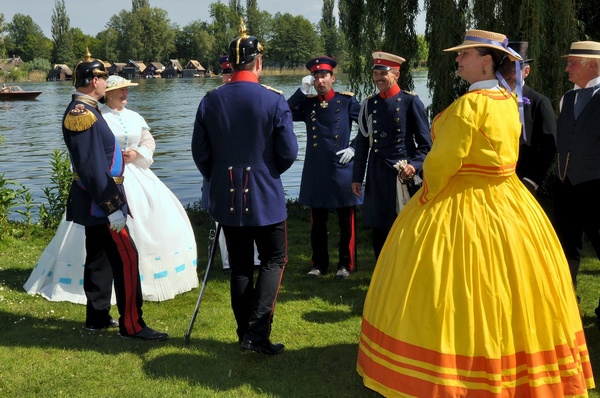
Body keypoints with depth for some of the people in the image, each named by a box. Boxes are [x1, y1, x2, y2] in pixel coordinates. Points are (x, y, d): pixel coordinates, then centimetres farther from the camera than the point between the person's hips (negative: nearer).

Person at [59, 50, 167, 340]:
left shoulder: (81, 109, 11)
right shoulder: (84, 114, -21)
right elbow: (92, 168, -24)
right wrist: (112, 207, -23)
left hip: (94, 203, 11)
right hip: (101, 202, -11)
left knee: (99, 258, 16)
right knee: (126, 258, -8)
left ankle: (97, 317, 25)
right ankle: (132, 325, -4)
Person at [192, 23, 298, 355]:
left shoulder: (211, 100, -3)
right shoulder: (274, 101, -12)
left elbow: (199, 153, 2)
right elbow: (288, 153, -9)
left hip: (226, 200, 4)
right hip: (265, 197, -3)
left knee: (240, 265, 14)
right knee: (273, 260, 10)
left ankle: (246, 335, 20)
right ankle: (257, 332, -2)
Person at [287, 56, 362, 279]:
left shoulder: (347, 101, 1)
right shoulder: (307, 103, 7)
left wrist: (355, 148, -5)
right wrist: (302, 90, -12)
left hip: (341, 169, -2)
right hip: (315, 171, 2)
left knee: (346, 221, 5)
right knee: (317, 222, 9)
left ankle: (346, 264, 16)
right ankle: (319, 264, 20)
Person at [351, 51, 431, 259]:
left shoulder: (411, 102, -3)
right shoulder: (369, 104, 9)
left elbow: (425, 143, -2)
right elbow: (362, 143, 13)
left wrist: (414, 165, -18)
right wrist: (357, 177, 11)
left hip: (404, 173, -4)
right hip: (377, 177, 4)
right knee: (379, 229, 9)